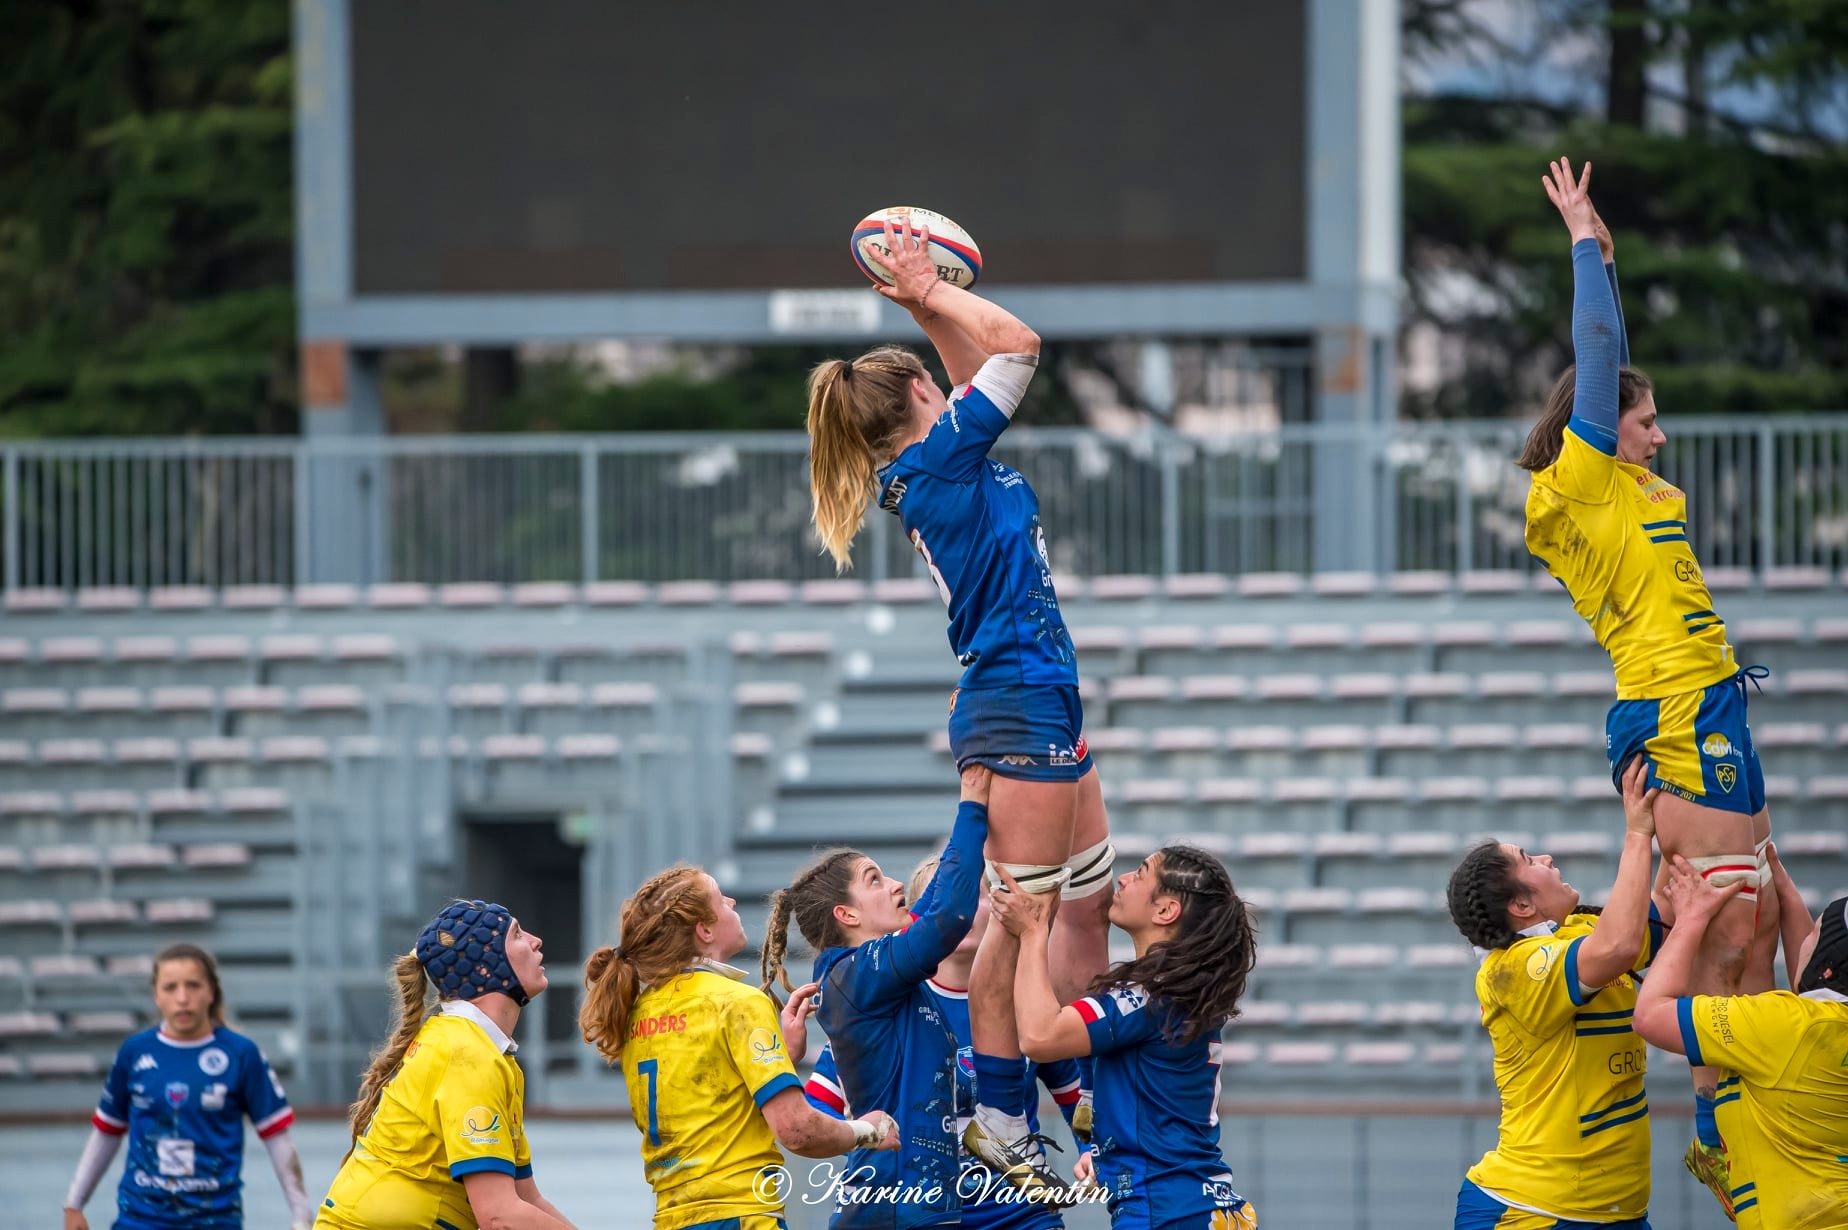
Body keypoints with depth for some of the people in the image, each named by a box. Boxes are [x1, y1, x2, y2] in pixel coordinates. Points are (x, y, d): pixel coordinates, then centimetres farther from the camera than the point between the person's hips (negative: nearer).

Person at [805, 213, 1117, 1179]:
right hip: (1019, 708, -10)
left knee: (1088, 904, 13)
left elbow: (981, 370, 31)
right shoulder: (938, 457, -10)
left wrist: (926, 302, 23)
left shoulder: (927, 466, 15)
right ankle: (996, 1123, -11)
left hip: (1040, 709, 10)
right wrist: (931, 296, -3)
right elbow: (1016, 345, -13)